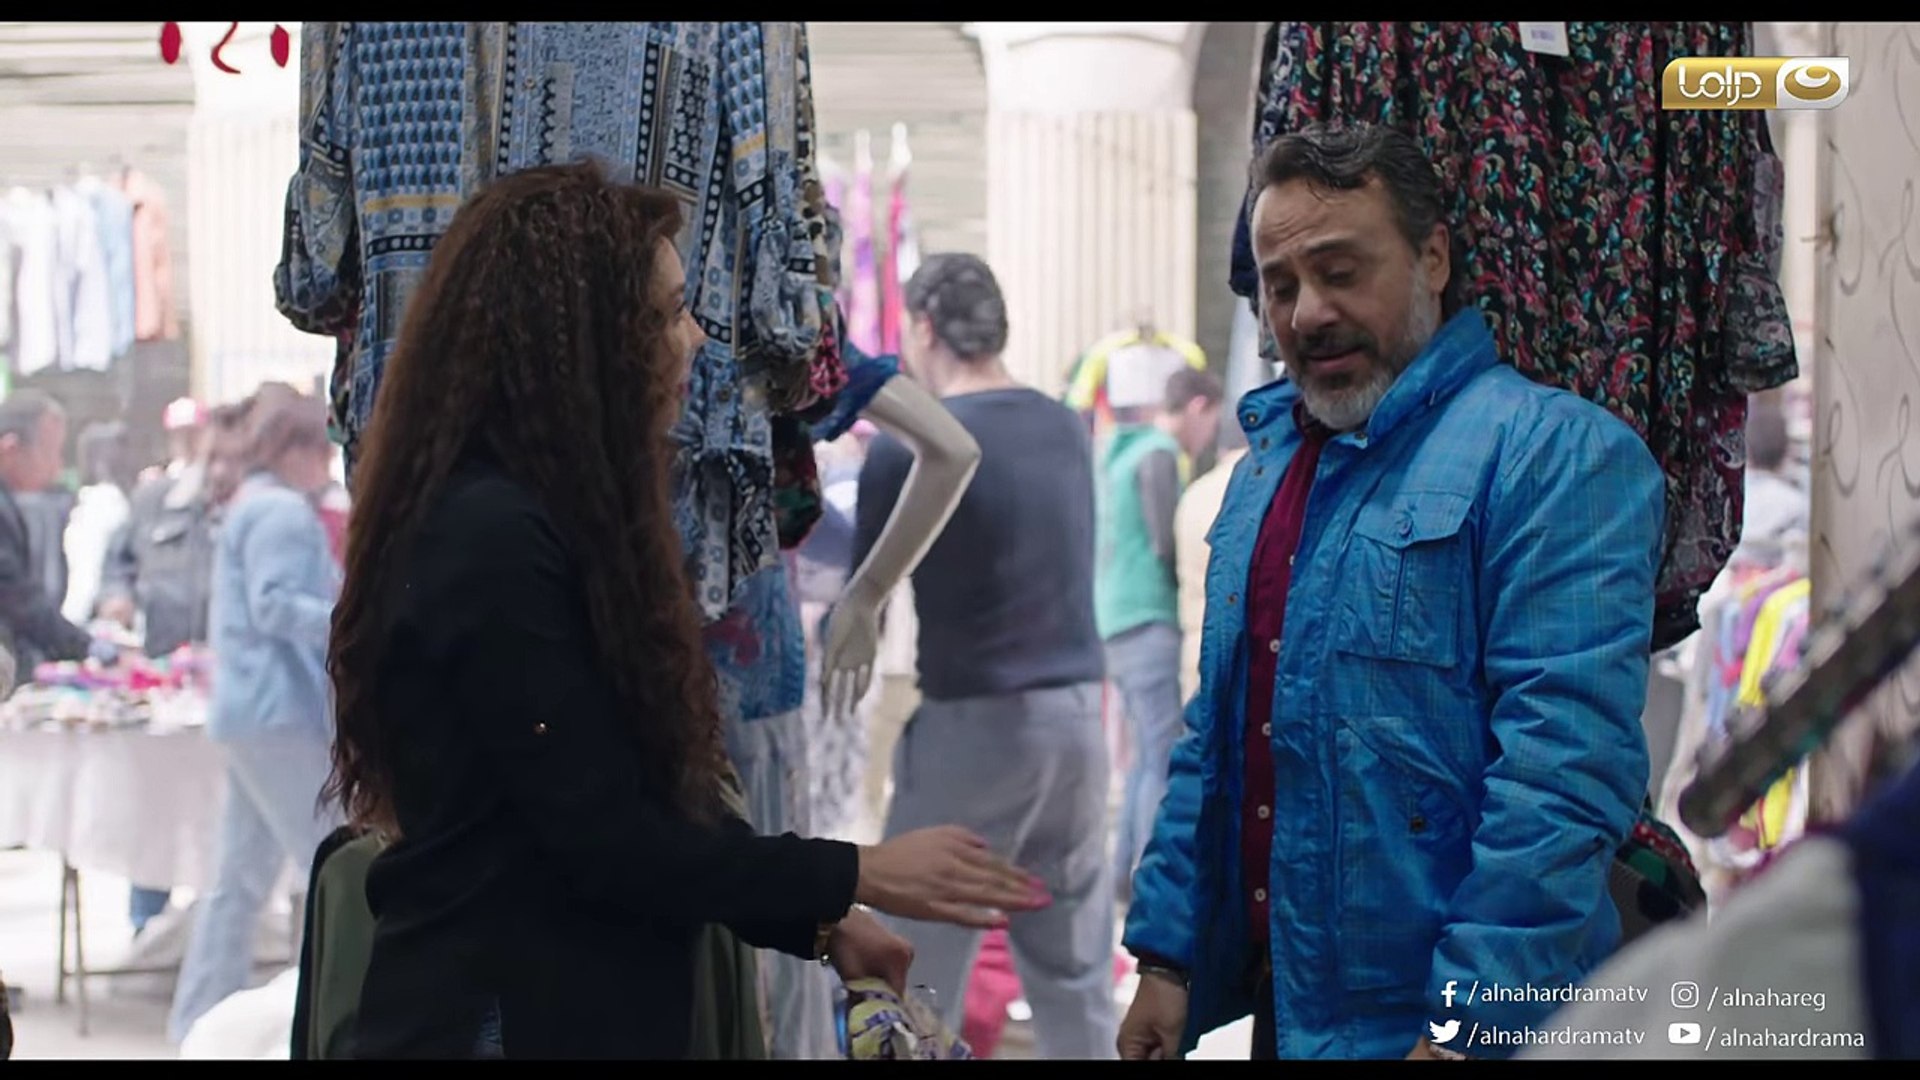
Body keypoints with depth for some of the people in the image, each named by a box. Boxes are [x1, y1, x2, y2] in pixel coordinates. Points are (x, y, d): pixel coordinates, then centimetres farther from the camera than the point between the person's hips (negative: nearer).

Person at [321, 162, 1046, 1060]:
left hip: (586, 1011, 9)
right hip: (502, 1021, -9)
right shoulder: (490, 540, -19)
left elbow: (645, 802, 14)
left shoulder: (542, 517, 12)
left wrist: (817, 925, 7)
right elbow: (604, 840, -20)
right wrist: (858, 876, -13)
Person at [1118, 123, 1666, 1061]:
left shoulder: (1553, 451, -13)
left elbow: (1563, 769, -21)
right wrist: (1165, 955, 9)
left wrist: (1467, 1024, -25)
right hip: (1282, 1009, 7)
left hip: (1441, 1023, -7)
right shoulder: (1265, 465, 13)